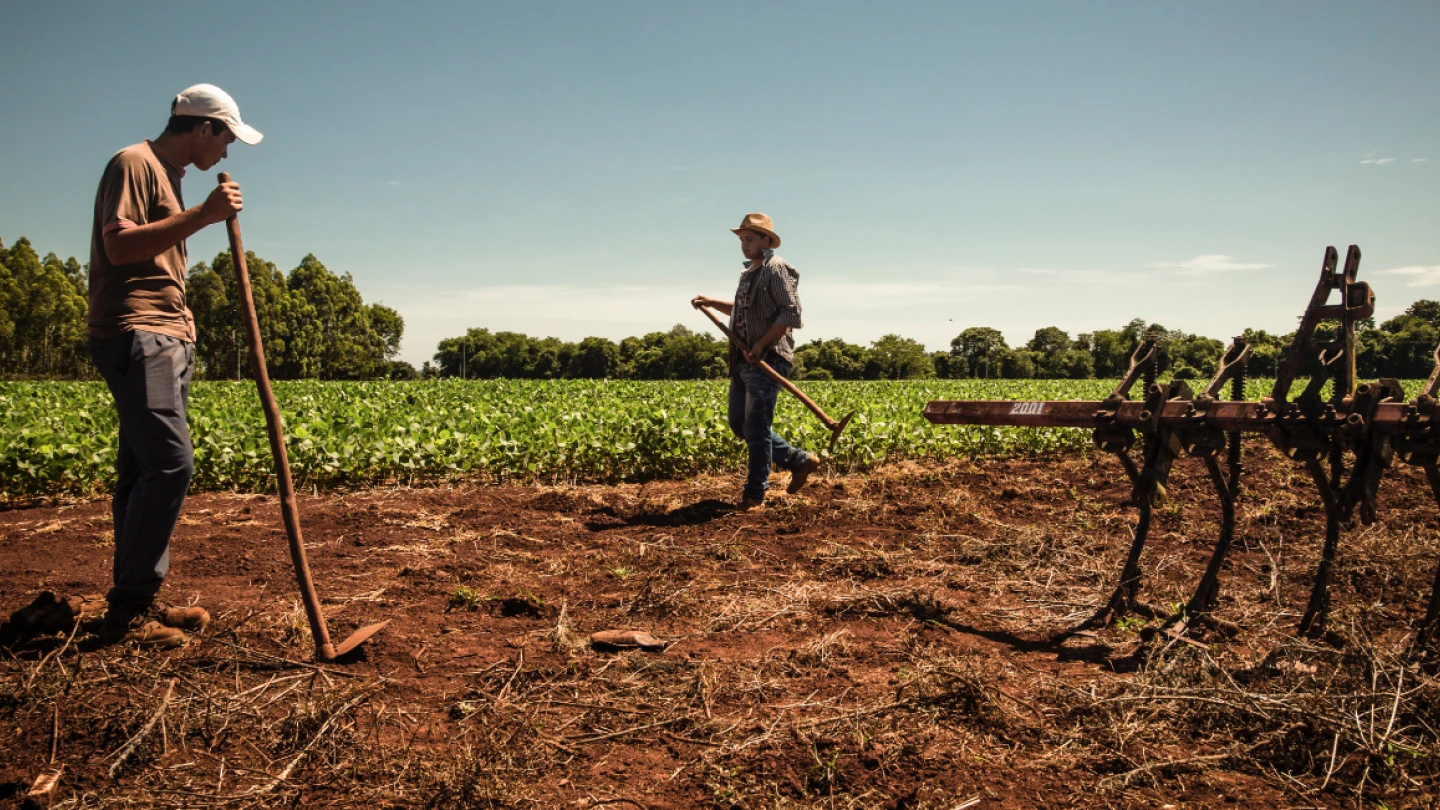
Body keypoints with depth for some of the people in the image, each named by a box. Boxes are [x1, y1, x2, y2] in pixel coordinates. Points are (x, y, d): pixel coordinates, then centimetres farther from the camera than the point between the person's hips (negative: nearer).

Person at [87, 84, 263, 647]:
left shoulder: (168, 177, 25)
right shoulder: (134, 163, -4)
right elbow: (119, 245, -17)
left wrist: (182, 333, 19)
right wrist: (202, 215, -19)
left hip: (166, 339, 10)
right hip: (135, 336, -10)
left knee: (144, 470, 7)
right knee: (170, 463, -16)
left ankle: (139, 603, 10)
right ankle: (128, 611, -10)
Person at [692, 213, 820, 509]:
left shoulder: (775, 269, -9)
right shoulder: (749, 272, 19)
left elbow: (791, 312, -18)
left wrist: (762, 344, -21)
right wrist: (711, 302, 23)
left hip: (768, 360, -10)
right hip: (744, 361, 10)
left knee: (756, 427, -7)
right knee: (739, 424, 11)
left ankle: (754, 492, 3)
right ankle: (800, 460, 21)